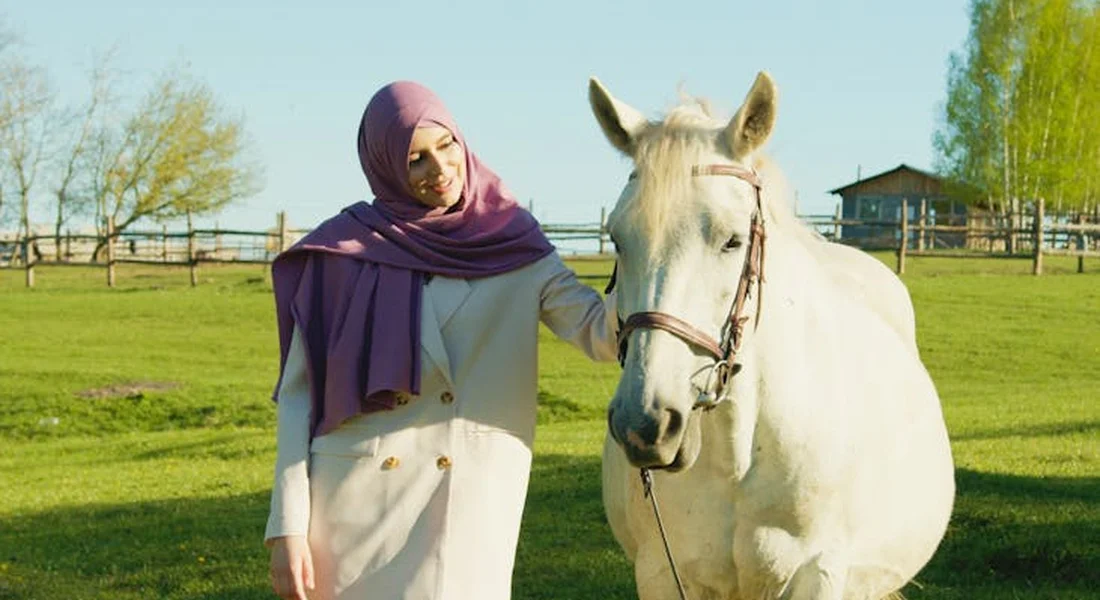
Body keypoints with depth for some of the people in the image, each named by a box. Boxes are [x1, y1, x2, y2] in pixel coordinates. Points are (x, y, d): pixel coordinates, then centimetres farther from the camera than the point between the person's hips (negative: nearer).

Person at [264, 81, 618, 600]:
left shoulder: (512, 245, 6)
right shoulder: (343, 251, 3)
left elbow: (602, 333, -4)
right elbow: (299, 393, 3)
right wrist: (288, 526, -4)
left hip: (471, 504, 0)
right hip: (353, 501, 0)